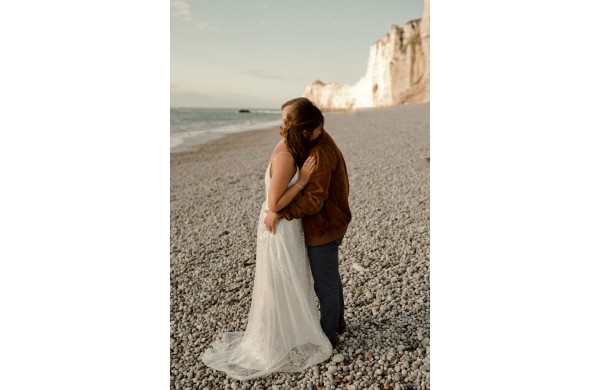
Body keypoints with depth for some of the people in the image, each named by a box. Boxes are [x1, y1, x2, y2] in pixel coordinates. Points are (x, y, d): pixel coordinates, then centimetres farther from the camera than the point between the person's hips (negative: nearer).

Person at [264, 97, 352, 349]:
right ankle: (337, 321, 44)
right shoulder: (320, 141, 3)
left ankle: (328, 335, 26)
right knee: (330, 277, 24)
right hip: (330, 223, 10)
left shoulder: (319, 153, -28)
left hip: (323, 229, -10)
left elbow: (314, 199, -30)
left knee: (324, 284, 7)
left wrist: (280, 213, -28)